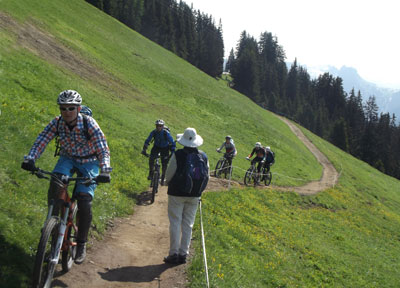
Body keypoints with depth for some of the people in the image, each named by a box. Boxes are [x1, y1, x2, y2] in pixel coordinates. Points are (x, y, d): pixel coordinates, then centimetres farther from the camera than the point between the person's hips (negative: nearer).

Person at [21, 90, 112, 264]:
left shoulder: (89, 123, -24)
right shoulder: (56, 123, -15)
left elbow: (103, 149, -27)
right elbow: (41, 142, -21)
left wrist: (105, 170, -42)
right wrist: (30, 159, -39)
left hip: (89, 162, -2)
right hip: (68, 159, 3)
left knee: (84, 202, -17)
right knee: (55, 184, -30)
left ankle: (81, 244, 0)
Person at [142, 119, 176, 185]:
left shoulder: (166, 133, -28)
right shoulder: (154, 132, -21)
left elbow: (172, 143, -23)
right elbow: (147, 141, -12)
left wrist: (172, 152, -30)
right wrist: (144, 149, -21)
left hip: (165, 148, -2)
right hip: (156, 147, 2)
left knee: (164, 164, -6)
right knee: (151, 159, -22)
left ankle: (163, 178, 16)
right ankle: (150, 173, -2)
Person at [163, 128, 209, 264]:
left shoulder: (177, 155, -14)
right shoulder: (203, 156, 0)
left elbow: (169, 174, -9)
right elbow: (207, 176, 7)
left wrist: (170, 184, 12)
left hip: (177, 193, -4)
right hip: (194, 196, 4)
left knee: (175, 223, 3)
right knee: (188, 224, 11)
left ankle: (174, 254, 4)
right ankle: (183, 254, 14)